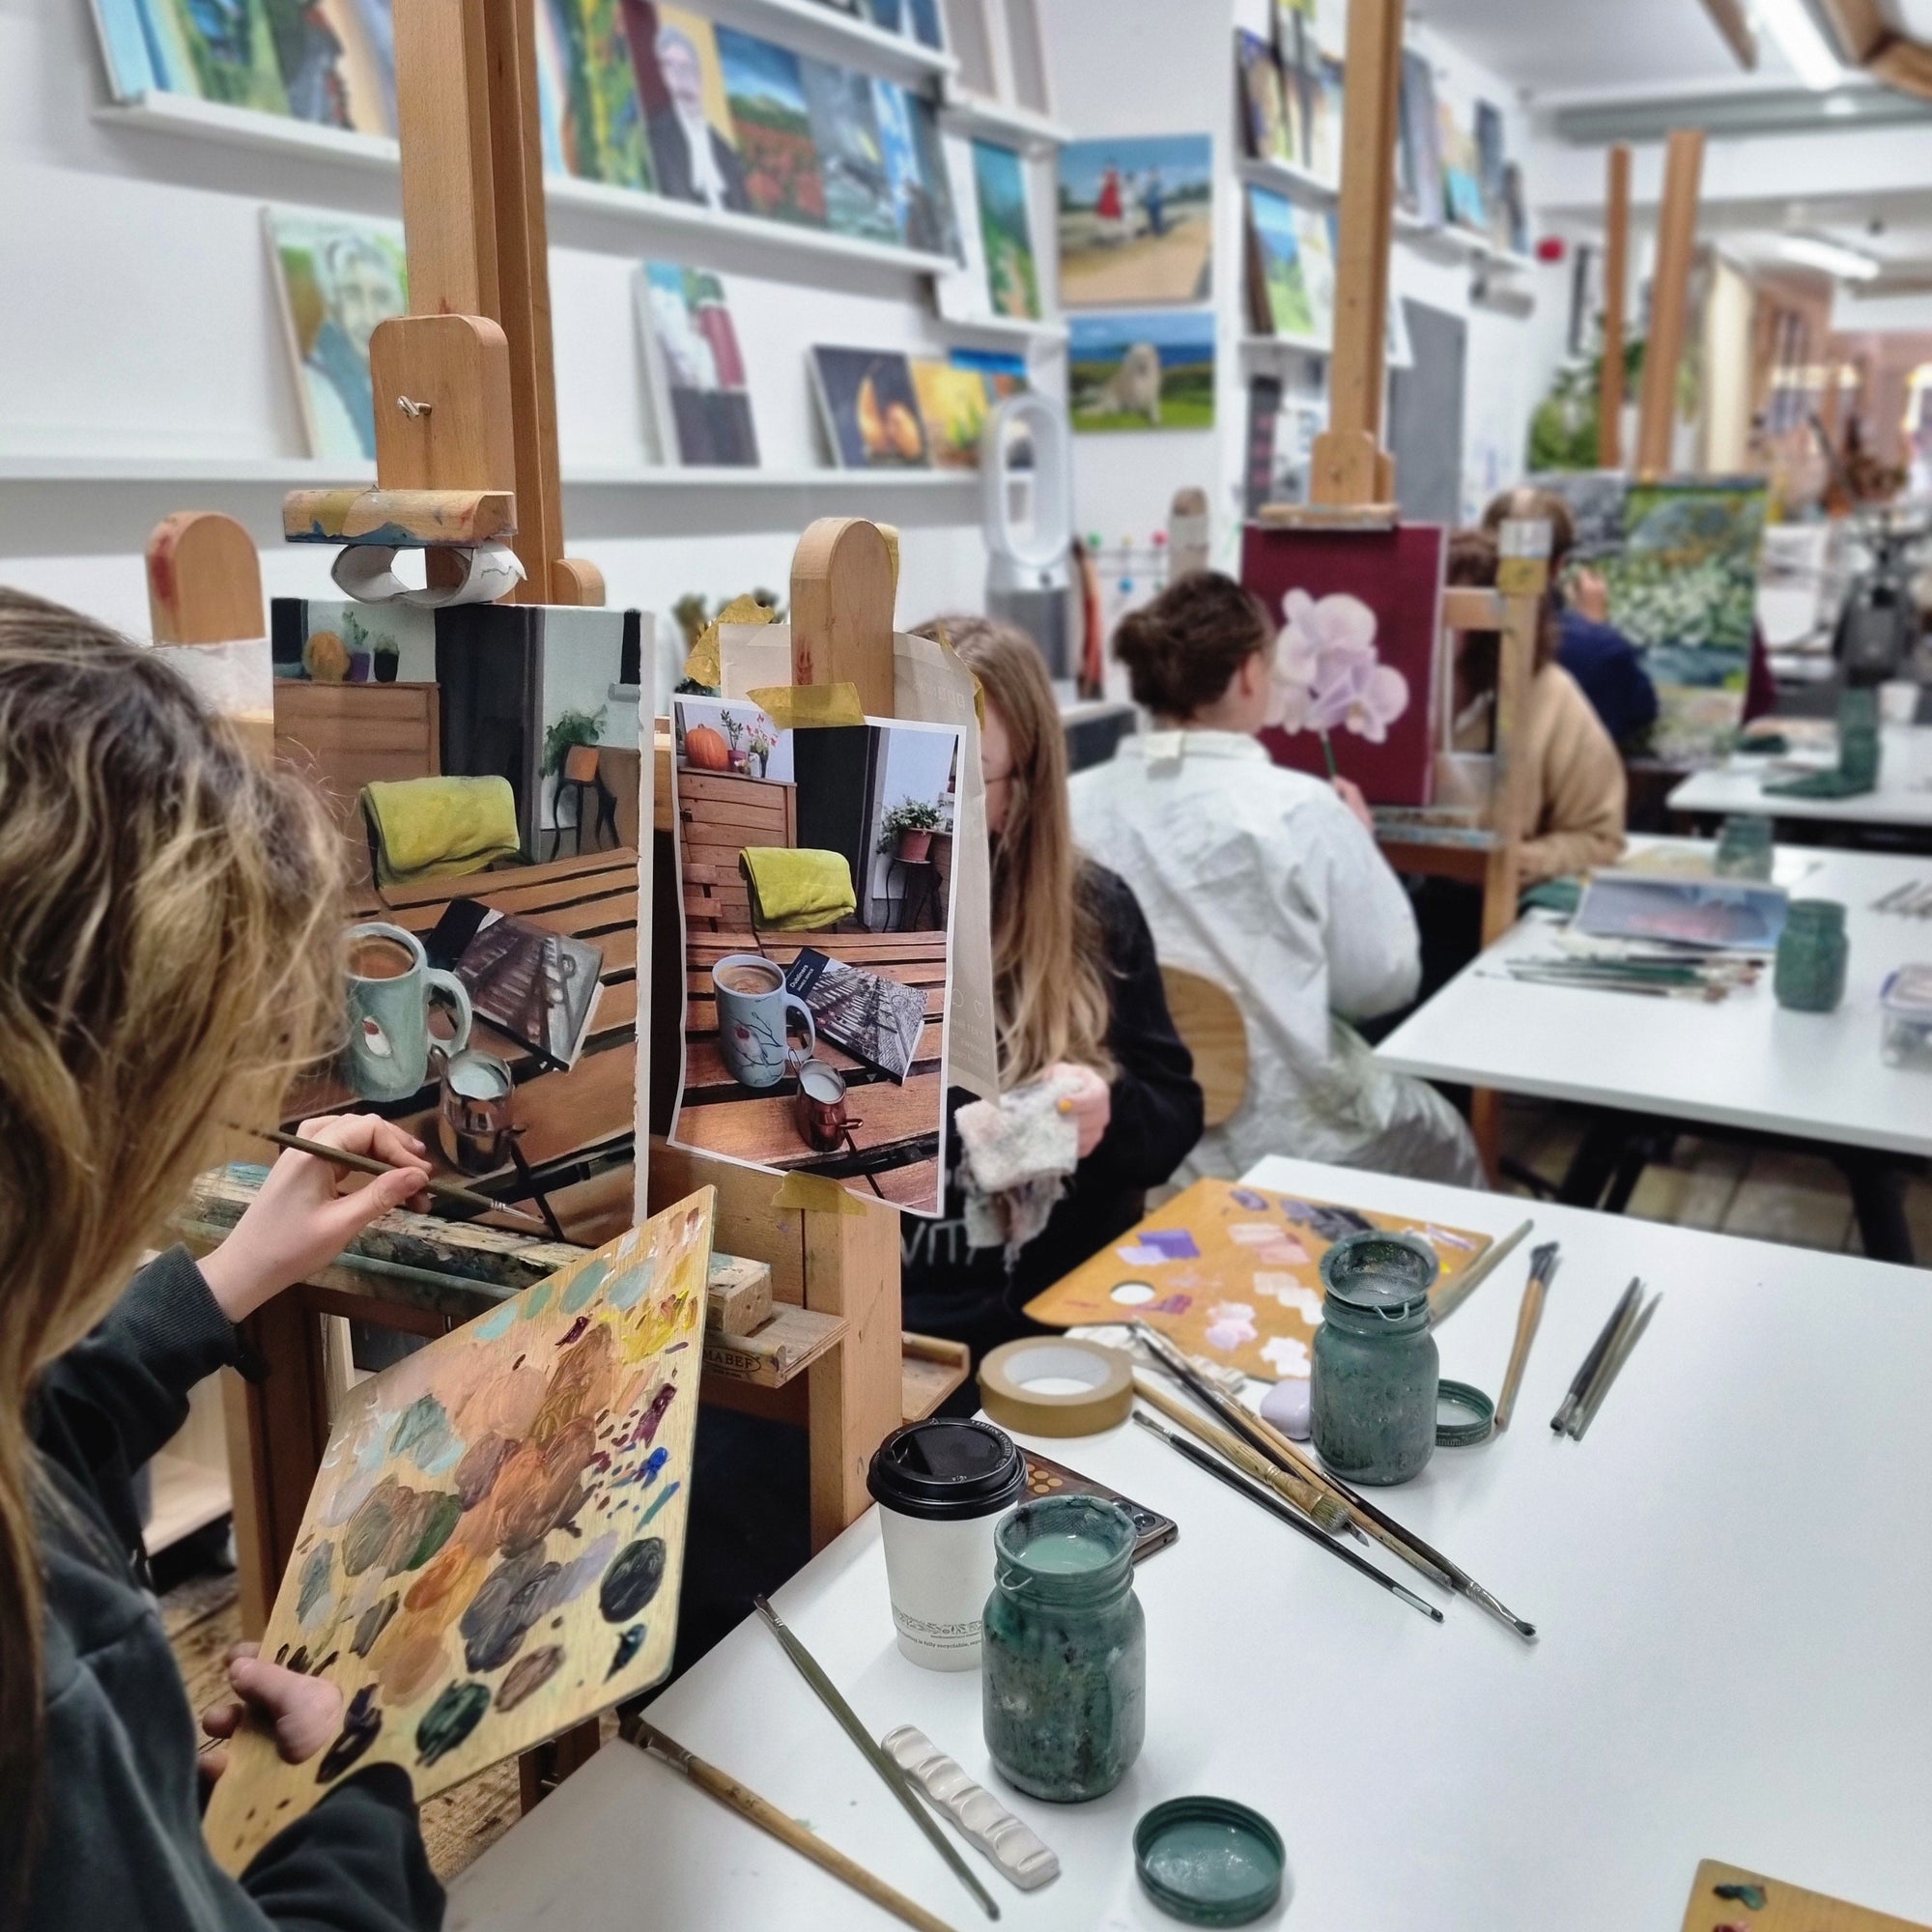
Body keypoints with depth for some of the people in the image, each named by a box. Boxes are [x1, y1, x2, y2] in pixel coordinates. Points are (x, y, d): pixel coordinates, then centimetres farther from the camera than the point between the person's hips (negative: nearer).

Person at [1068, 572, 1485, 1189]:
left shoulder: (1072, 808, -8)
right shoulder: (1301, 810, -17)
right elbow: (1382, 983, -6)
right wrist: (1360, 843, 9)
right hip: (1285, 1139, -4)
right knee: (1443, 1141, 28)